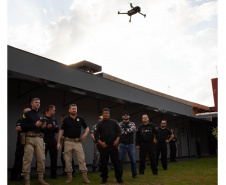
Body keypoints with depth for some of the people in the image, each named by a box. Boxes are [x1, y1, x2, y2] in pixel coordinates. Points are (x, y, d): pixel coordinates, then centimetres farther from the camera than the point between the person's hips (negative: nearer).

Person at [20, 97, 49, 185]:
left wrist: (43, 127, 4)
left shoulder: (41, 115, 22)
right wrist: (35, 125, -13)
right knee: (27, 159, -7)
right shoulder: (27, 114, 6)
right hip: (30, 138, -5)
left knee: (41, 159, 0)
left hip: (39, 138, 5)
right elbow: (23, 127, -6)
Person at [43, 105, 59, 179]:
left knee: (54, 157, 7)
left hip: (53, 140, 6)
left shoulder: (54, 120, 18)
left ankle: (53, 173, 16)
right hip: (45, 139, -5)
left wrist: (56, 128, -2)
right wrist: (46, 127, -20)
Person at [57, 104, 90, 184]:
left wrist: (85, 134, -5)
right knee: (67, 160, 3)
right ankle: (69, 177, 15)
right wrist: (58, 142, -4)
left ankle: (85, 177, -2)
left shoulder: (80, 119, 7)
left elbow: (87, 127, 16)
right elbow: (61, 131, 3)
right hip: (68, 142, 0)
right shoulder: (66, 120, 4)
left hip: (78, 142, 0)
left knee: (81, 159, -5)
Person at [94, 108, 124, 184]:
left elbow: (119, 131, 5)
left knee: (116, 162, -1)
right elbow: (96, 135, 3)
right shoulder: (99, 124, 7)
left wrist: (117, 139, -8)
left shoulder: (114, 122, 8)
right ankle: (104, 178, 16)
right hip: (103, 146, 0)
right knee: (103, 163, 3)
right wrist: (100, 142, -9)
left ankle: (119, 178, 9)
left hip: (113, 145, 0)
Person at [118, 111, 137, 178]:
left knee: (133, 160, 5)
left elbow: (134, 130, -10)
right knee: (120, 159, 2)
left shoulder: (132, 124, 10)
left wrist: (124, 130, -9)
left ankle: (134, 174, 17)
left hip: (131, 144, 1)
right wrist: (129, 130, -7)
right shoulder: (119, 124, 7)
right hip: (122, 144, -1)